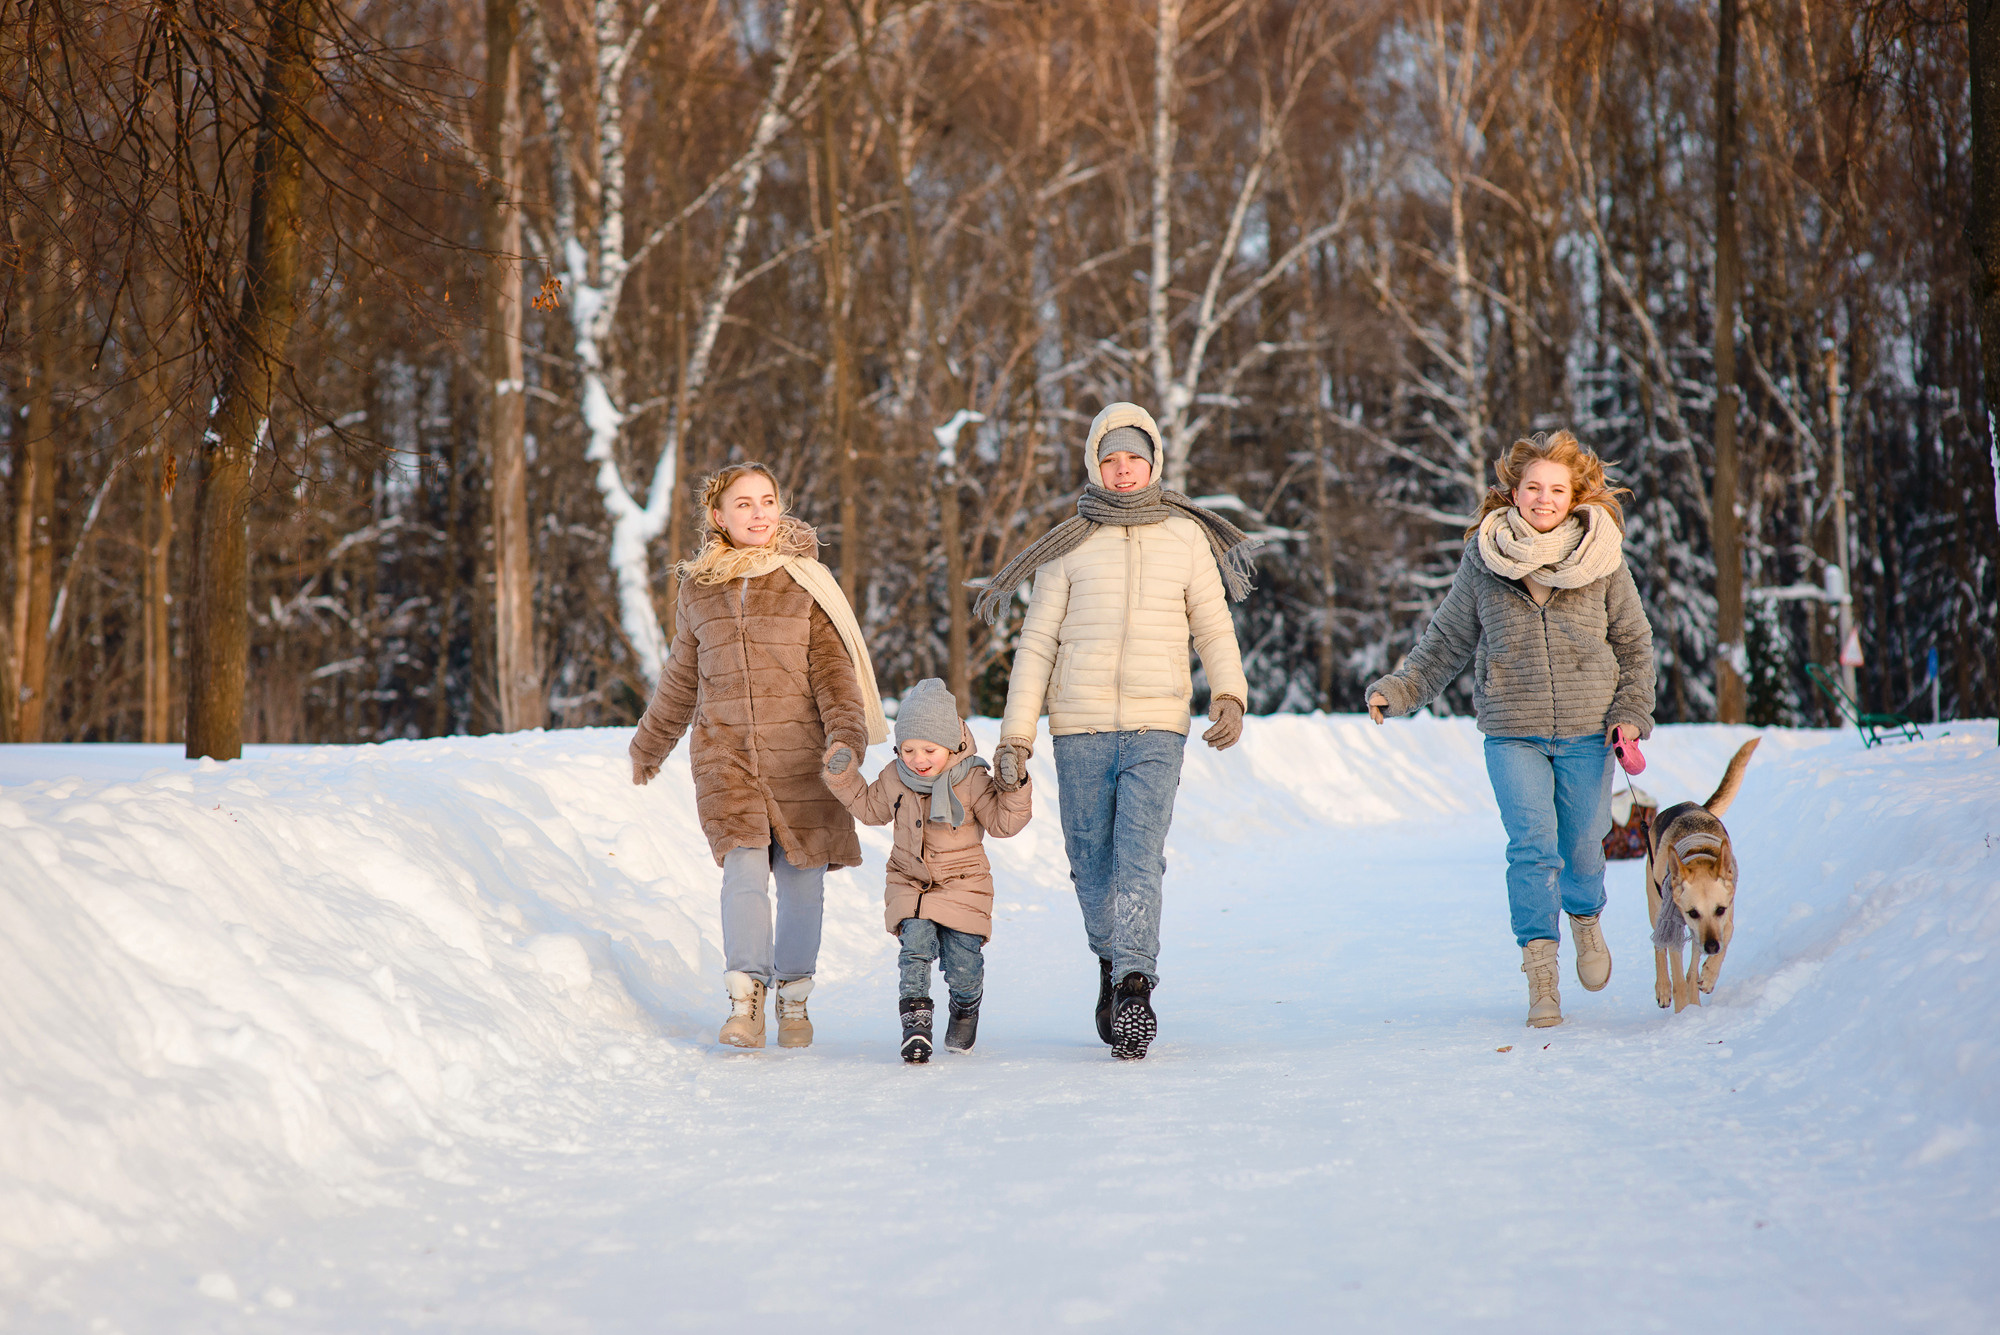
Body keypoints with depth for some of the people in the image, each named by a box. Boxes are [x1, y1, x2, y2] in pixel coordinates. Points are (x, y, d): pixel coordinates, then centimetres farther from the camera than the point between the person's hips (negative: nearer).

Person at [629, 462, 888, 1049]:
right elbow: (682, 678, 22)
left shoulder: (806, 581, 3)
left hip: (799, 755, -1)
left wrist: (846, 732, -18)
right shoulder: (698, 590, 10)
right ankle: (745, 1001, -13)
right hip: (725, 754, 1)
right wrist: (649, 743, 31)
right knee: (745, 865, -16)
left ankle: (794, 998, 19)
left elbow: (832, 665, -2)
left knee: (801, 876, 2)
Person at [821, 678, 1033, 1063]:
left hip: (963, 885, -2)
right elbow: (870, 808, 19)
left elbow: (1001, 823, -7)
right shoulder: (894, 778, 0)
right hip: (910, 883, 2)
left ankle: (966, 1008, 29)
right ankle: (915, 1019, -21)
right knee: (916, 939, -24)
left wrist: (1015, 789, -22)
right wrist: (845, 778, 8)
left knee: (962, 964, -5)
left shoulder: (972, 779, -10)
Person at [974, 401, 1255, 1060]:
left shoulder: (1187, 538, 9)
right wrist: (1015, 734, 1)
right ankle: (1112, 963, 29)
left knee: (1140, 858, -16)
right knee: (1092, 863, 6)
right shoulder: (1070, 547, 7)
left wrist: (1230, 697, -5)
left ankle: (1135, 988, -23)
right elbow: (1037, 644, 7)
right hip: (1079, 728, 1)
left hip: (1157, 730, -1)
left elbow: (1214, 629, 13)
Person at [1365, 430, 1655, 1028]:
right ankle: (1541, 972, -6)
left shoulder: (1602, 559, -1)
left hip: (1587, 732, 1)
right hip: (1512, 734, 0)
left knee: (1582, 844, 8)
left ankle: (1585, 921, 40)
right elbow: (1447, 642, 10)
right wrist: (1397, 689, 0)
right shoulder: (1483, 559, 0)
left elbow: (1634, 642, 8)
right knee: (1532, 845, -12)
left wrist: (1632, 712, -3)